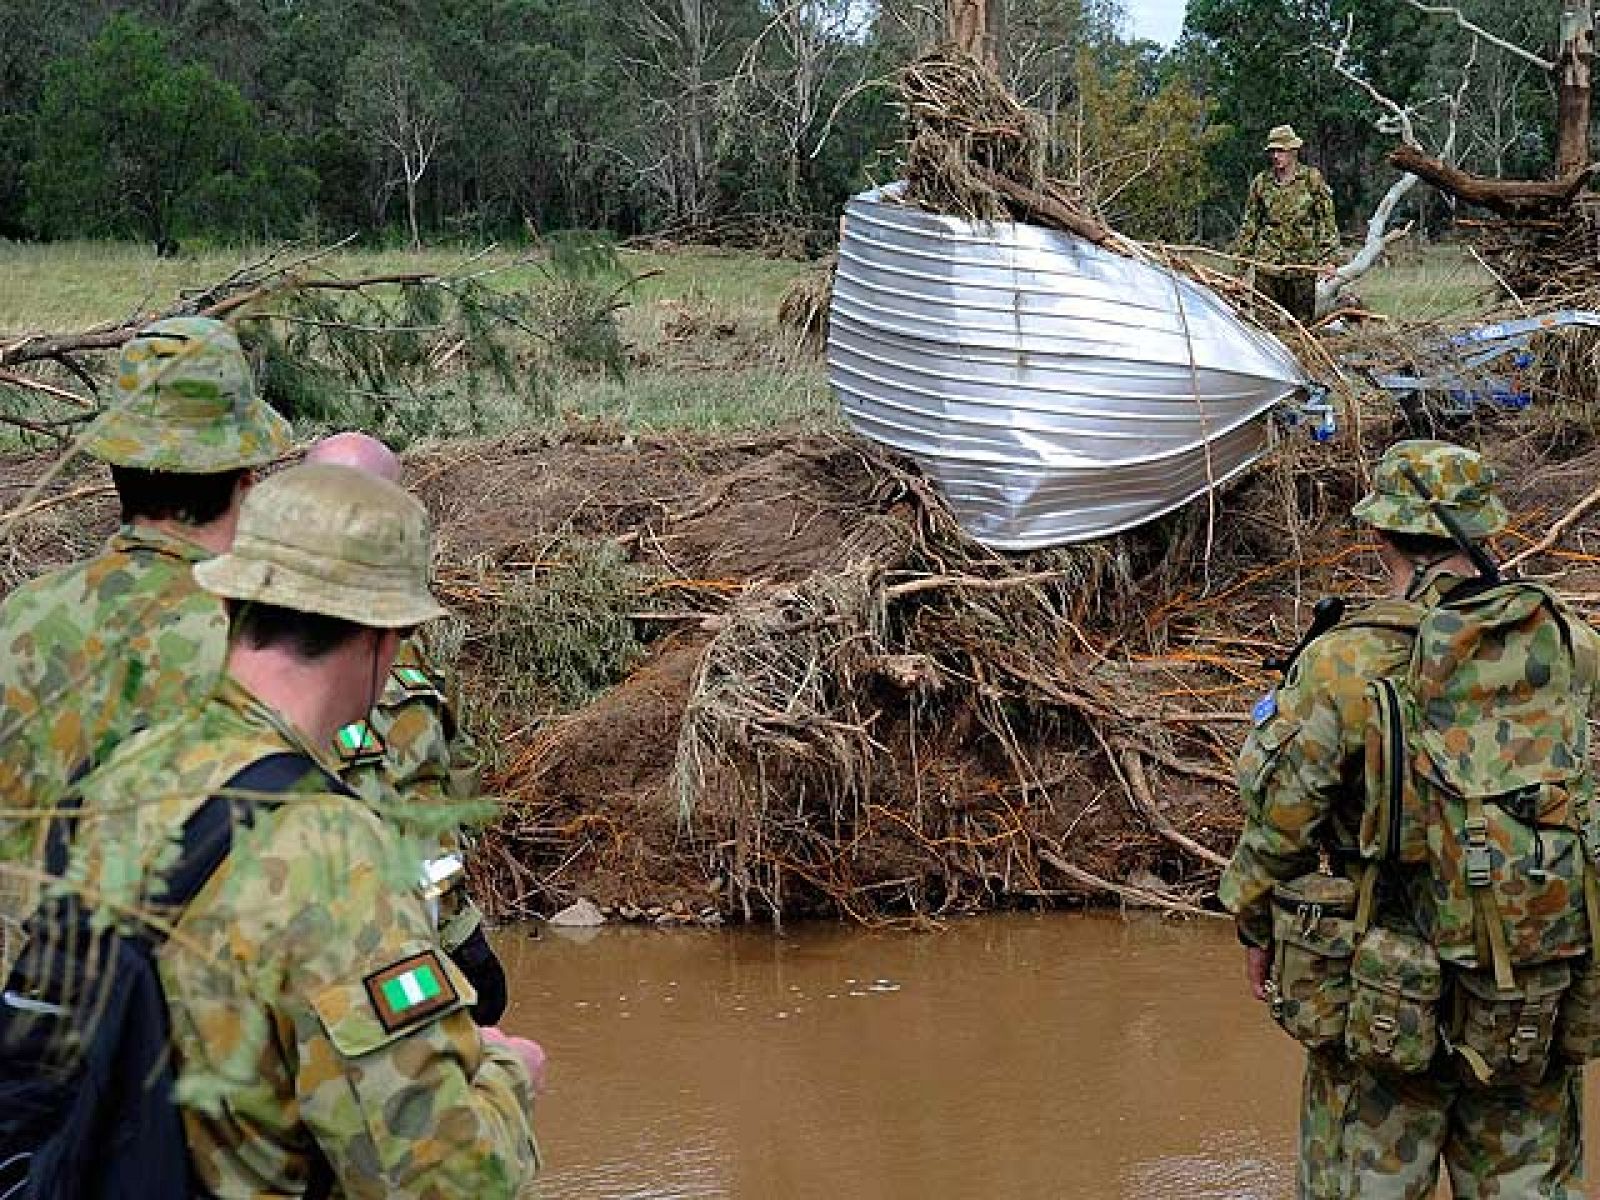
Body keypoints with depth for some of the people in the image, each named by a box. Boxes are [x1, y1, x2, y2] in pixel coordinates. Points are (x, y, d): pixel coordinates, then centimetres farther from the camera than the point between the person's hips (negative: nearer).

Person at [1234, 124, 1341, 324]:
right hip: (1268, 263, 1)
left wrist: (1328, 258, -7)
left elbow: (1326, 221, 1)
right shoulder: (1261, 183, 7)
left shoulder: (1312, 179, 1)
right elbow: (1249, 225, 14)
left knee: (1302, 321, 2)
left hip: (1303, 264, -1)